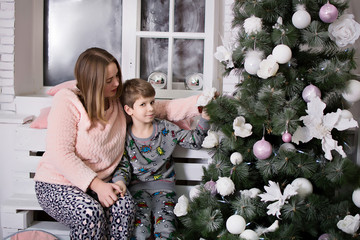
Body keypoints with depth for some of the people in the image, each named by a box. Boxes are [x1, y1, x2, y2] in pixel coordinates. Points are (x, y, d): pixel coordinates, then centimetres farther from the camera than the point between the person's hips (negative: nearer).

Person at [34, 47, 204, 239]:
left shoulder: (119, 102, 1)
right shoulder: (66, 101, -15)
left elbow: (163, 109, 3)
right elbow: (60, 154, -22)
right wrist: (96, 185, -28)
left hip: (100, 182, 4)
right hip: (58, 185, -4)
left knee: (124, 206, -27)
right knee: (90, 212, -34)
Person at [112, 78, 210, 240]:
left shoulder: (166, 129, 2)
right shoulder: (125, 137, -1)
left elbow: (194, 140, 1)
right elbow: (123, 165, 2)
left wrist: (204, 118, -11)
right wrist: (120, 181, -19)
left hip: (164, 184, 1)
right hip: (138, 186, -1)